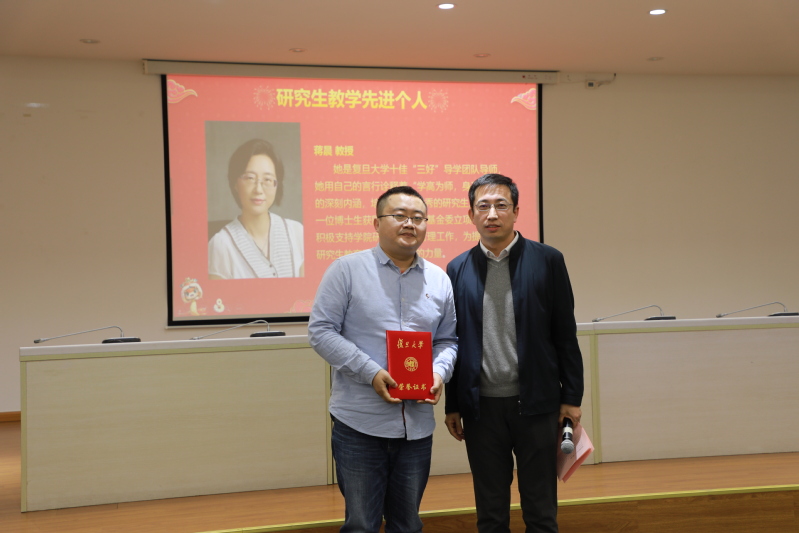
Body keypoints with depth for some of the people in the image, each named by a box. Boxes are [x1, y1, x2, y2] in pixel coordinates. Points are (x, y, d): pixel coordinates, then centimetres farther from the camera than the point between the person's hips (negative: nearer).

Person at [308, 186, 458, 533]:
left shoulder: (439, 280, 9)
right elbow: (321, 331, -8)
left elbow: (448, 340, 15)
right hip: (359, 424, -4)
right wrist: (371, 373, -18)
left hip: (417, 425, 4)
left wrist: (439, 372, -8)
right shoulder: (346, 269, -4)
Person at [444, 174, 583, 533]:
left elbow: (565, 335, 0)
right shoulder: (458, 269, 3)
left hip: (535, 405, -1)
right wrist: (452, 406, 7)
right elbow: (453, 341, 7)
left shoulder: (547, 260, -2)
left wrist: (572, 397, -2)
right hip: (481, 408, 2)